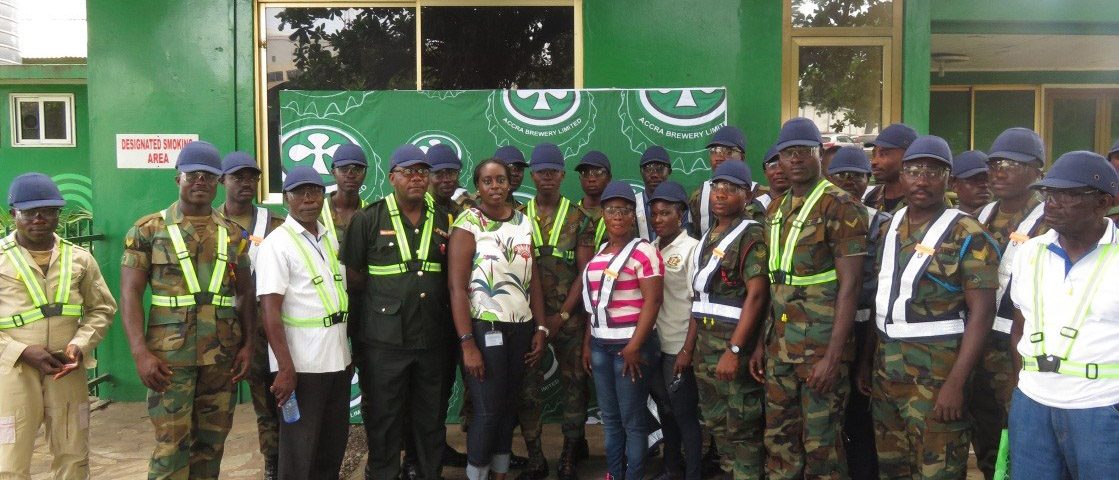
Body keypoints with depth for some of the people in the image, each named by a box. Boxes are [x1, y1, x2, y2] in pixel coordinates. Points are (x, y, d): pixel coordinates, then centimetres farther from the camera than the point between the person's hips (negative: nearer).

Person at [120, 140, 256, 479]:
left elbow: (246, 293, 11)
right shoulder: (148, 230, 1)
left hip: (223, 356, 3)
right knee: (172, 445, -3)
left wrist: (248, 345, 0)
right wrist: (140, 353, -13)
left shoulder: (233, 233, 10)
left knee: (212, 443, 10)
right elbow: (130, 294, -4)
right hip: (170, 356, -3)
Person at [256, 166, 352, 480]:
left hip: (338, 360, 6)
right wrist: (286, 368, -21)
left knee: (334, 445, 16)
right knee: (299, 452, 5)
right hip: (301, 366, -6)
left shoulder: (331, 239, 10)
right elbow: (270, 311, -16)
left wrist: (349, 352, 13)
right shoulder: (277, 244, -10)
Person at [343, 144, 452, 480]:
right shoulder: (368, 219, -1)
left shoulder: (444, 220, 8)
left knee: (431, 418, 14)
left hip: (433, 338, 3)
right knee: (383, 419, 7)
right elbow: (353, 276, 0)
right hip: (384, 341, -3)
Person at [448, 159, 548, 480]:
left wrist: (540, 329, 4)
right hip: (485, 328, -5)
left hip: (521, 327, 5)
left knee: (509, 406, 11)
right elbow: (457, 286, -12)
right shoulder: (467, 223, -7)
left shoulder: (523, 222, 8)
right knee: (488, 410, -1)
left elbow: (534, 279, 10)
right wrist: (467, 343, -17)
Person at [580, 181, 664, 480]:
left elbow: (652, 301, -15)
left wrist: (634, 346, -18)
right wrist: (587, 342, 13)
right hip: (600, 345, 7)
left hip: (629, 344, -6)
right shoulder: (598, 253, 13)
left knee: (632, 419, 1)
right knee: (609, 417, 13)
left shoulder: (643, 251, -8)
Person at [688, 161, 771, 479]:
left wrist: (734, 350, -23)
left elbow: (757, 295, -18)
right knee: (716, 422, 16)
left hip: (736, 343, -8)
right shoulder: (708, 237, 15)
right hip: (705, 344, 8)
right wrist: (689, 344, 13)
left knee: (742, 428, -1)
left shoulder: (752, 235, -9)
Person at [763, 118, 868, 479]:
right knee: (779, 437, 13)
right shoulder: (775, 210, 12)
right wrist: (762, 340, 11)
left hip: (821, 344, -6)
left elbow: (850, 284, -15)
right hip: (779, 344, 7)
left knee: (821, 443, 4)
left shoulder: (840, 207, -10)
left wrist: (833, 356, -19)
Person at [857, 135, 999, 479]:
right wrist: (866, 359, 12)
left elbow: (982, 312, -14)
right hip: (885, 368, 6)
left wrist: (956, 383, -19)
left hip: (935, 373, -6)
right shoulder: (891, 227, 9)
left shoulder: (967, 235, -10)